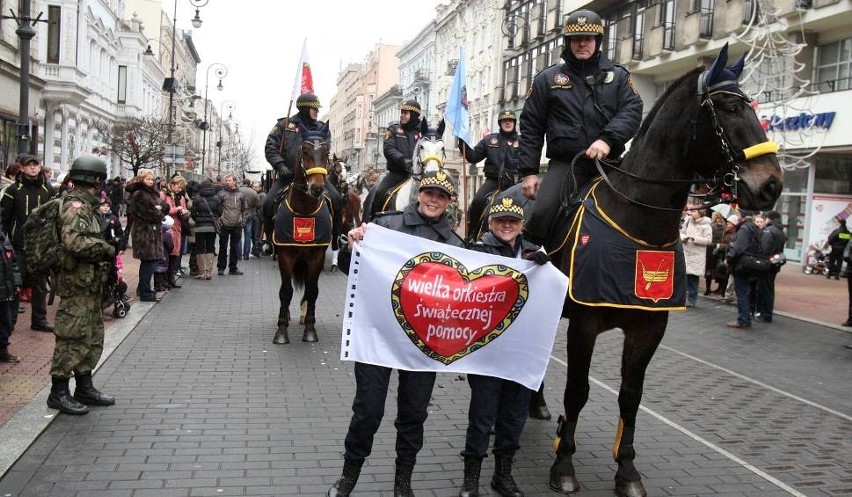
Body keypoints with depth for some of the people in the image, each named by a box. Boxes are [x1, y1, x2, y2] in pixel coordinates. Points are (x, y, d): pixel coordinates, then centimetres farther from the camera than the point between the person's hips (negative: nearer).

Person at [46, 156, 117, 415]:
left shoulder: (85, 205, 16)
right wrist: (106, 249, -19)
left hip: (90, 283, 10)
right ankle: (58, 392, 5)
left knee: (93, 337, 16)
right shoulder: (76, 206, -15)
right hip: (78, 284, -10)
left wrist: (105, 250, 7)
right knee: (73, 338, -4)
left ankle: (85, 388, 25)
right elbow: (74, 241, -29)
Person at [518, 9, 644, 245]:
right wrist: (528, 170, 0)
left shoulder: (618, 76, 14)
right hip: (566, 163, -2)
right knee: (542, 213, -24)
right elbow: (531, 126, 9)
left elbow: (632, 110, -1)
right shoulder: (548, 79, 11)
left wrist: (608, 139, -21)